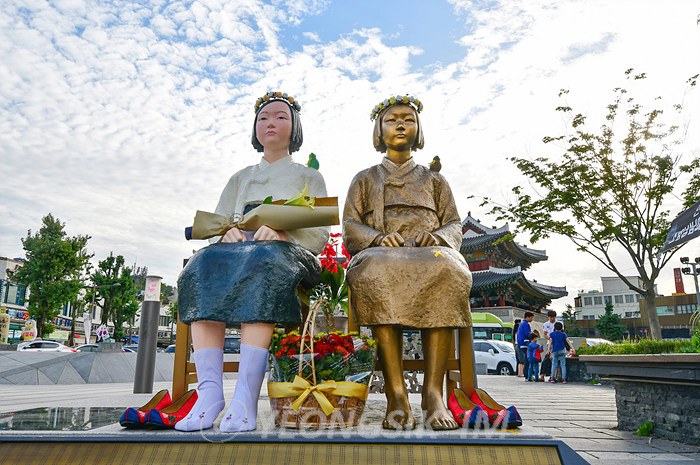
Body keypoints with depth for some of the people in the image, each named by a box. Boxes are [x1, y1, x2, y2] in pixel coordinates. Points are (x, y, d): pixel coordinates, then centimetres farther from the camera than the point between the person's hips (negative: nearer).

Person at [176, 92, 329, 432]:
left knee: (261, 263, -39)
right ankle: (209, 391, -40)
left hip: (287, 253, -3)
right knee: (206, 264, -33)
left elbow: (319, 234, 6)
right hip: (238, 247, 3)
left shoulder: (309, 177, 21)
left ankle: (245, 397, -46)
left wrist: (282, 231, -15)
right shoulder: (239, 179, 30)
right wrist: (228, 232, -9)